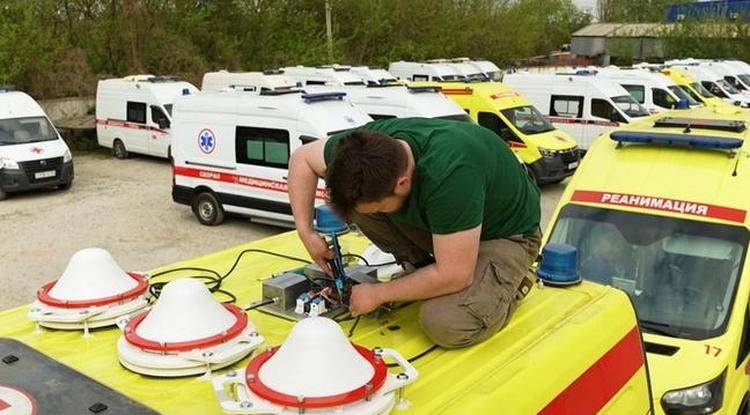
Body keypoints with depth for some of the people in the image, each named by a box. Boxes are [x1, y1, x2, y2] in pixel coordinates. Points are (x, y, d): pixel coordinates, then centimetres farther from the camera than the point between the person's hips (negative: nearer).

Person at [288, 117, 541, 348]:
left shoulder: (448, 175, -41)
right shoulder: (372, 144, -22)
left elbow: (453, 276, -33)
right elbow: (302, 158, -4)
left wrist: (378, 294, -21)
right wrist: (306, 232, -12)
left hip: (505, 233, -6)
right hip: (437, 223, 6)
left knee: (445, 323, -30)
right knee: (356, 201, -15)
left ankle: (509, 283, 1)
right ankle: (421, 268, 4)